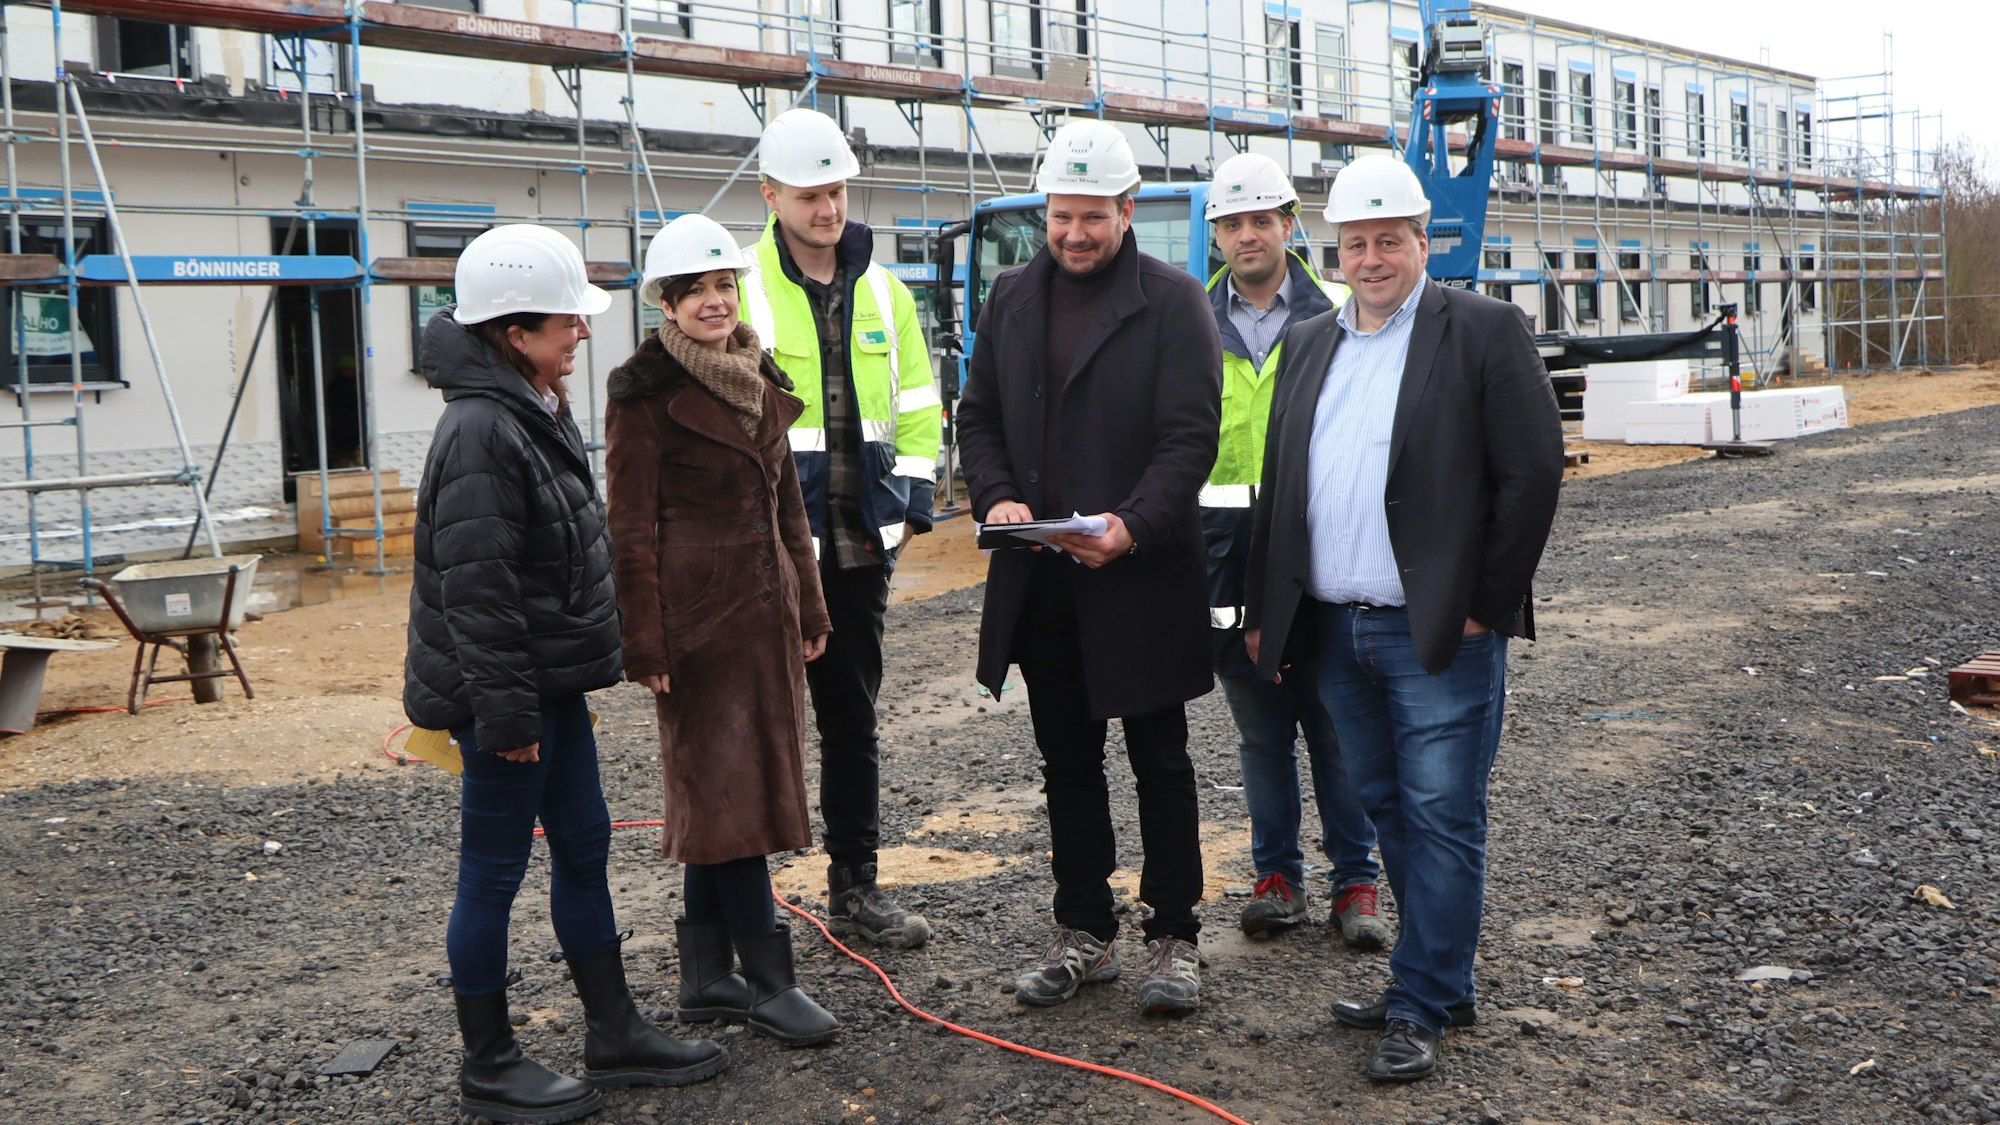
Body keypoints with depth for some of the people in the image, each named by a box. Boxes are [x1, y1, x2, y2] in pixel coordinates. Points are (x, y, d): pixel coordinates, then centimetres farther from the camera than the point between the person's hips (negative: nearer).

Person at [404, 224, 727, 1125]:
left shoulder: (537, 415, 11)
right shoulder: (482, 432, -21)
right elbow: (476, 588, -23)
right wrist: (506, 711, -22)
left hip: (550, 681, 10)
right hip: (509, 691, -10)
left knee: (584, 846, 16)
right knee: (494, 872, 3)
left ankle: (614, 1035, 28)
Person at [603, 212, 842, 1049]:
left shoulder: (759, 382, 14)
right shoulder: (647, 393, -8)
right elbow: (631, 528, -11)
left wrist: (809, 608, 17)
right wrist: (643, 641, -15)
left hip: (765, 611, 7)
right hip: (697, 615, -7)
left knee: (716, 796, 11)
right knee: (728, 790, -4)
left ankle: (707, 977, 18)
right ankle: (767, 979, 3)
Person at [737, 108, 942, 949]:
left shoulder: (883, 293, 10)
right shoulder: (740, 291, -6)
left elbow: (917, 408, 15)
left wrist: (910, 504, 4)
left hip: (859, 545, 5)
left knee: (853, 720, 14)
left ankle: (855, 888, 25)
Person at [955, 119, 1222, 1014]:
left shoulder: (1173, 301, -5)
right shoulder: (1012, 297, 10)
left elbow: (1192, 434, -10)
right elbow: (978, 415, 13)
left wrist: (1133, 524, -24)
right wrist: (996, 497, -6)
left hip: (1142, 574, -5)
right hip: (1039, 578, 5)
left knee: (1160, 763, 6)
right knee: (1067, 762, 14)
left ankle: (1174, 939, 17)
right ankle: (1083, 933, 26)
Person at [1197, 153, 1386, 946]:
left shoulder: (1338, 317, 3)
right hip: (1227, 552, 2)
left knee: (1337, 726, 3)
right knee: (1259, 731, 10)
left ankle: (1356, 882, 14)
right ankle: (1278, 877, 21)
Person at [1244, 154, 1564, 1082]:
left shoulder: (1484, 332, -4)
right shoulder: (1307, 344, 15)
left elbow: (1532, 474, -8)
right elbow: (1276, 486, 16)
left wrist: (1484, 607, -10)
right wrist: (1264, 610, 12)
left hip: (1438, 631, -6)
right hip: (1333, 630, 6)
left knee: (1441, 818, -2)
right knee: (1385, 809, 14)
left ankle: (1419, 1006, 8)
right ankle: (1442, 983, 27)